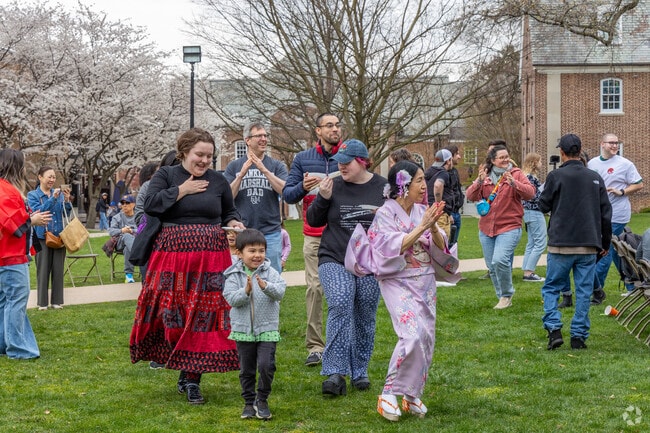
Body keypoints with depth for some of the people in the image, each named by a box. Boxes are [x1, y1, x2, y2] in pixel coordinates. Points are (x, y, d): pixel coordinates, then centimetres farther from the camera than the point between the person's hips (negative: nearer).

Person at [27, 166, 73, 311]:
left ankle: (57, 301, 13)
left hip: (59, 236, 3)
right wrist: (53, 198, -22)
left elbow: (66, 213, 3)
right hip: (42, 237, -3)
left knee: (58, 269, 5)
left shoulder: (59, 193, 7)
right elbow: (38, 211, -14)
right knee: (43, 270, -1)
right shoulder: (33, 195, 0)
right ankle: (42, 302, 6)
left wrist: (66, 200, -16)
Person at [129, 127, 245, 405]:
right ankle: (187, 372, 15)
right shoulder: (166, 175, 4)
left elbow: (229, 211, 24)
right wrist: (182, 191, -9)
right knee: (173, 314, -2)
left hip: (210, 260, 2)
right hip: (173, 257, -2)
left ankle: (192, 379, 2)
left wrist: (233, 223, 3)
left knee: (204, 316, -4)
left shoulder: (218, 181, 11)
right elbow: (150, 205, -11)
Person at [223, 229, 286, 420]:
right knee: (246, 370, 10)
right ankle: (249, 402, 25)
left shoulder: (270, 273, -3)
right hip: (243, 330, 1)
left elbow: (280, 292, -15)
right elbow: (231, 298, -12)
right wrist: (246, 291, -29)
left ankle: (262, 400, 9)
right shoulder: (234, 276, -3)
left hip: (267, 329, -1)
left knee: (266, 365, -11)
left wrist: (265, 286, -33)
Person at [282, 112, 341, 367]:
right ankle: (315, 346, -4)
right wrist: (303, 188, -13)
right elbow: (287, 195, 7)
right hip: (315, 235, 0)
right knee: (314, 287, -6)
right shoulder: (303, 159, 10)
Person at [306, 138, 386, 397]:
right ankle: (335, 373, -23)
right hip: (335, 260, -1)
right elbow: (313, 221, 6)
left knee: (364, 317, 7)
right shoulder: (334, 186, 1)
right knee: (339, 305, -21)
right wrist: (323, 198, -10)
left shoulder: (383, 188, 2)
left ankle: (359, 371, 24)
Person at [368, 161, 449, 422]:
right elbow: (393, 247, -19)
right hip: (398, 281, -6)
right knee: (413, 334, -22)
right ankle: (390, 393, -9)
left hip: (425, 282, 6)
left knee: (426, 338, 3)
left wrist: (433, 227, -14)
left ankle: (412, 394, 18)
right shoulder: (385, 213, -8)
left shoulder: (422, 211, 6)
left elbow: (440, 247, 5)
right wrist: (421, 227, -20)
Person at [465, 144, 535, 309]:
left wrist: (513, 183, -29)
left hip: (509, 227, -5)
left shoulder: (516, 174, -1)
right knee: (492, 267, 9)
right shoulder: (485, 176, 9)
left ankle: (507, 295, -4)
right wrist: (479, 182, -17)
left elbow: (530, 193, -14)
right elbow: (471, 196, 1)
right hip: (486, 228, 5)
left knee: (500, 260, -23)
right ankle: (502, 298, 25)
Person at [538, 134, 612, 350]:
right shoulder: (595, 178, 7)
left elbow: (543, 205, 3)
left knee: (551, 288, 8)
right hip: (589, 245, 3)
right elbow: (606, 212, 10)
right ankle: (579, 336, 6)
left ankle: (554, 328, -8)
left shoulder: (556, 176, -6)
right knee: (584, 291, 7)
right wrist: (606, 242, 18)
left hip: (561, 244, -3)